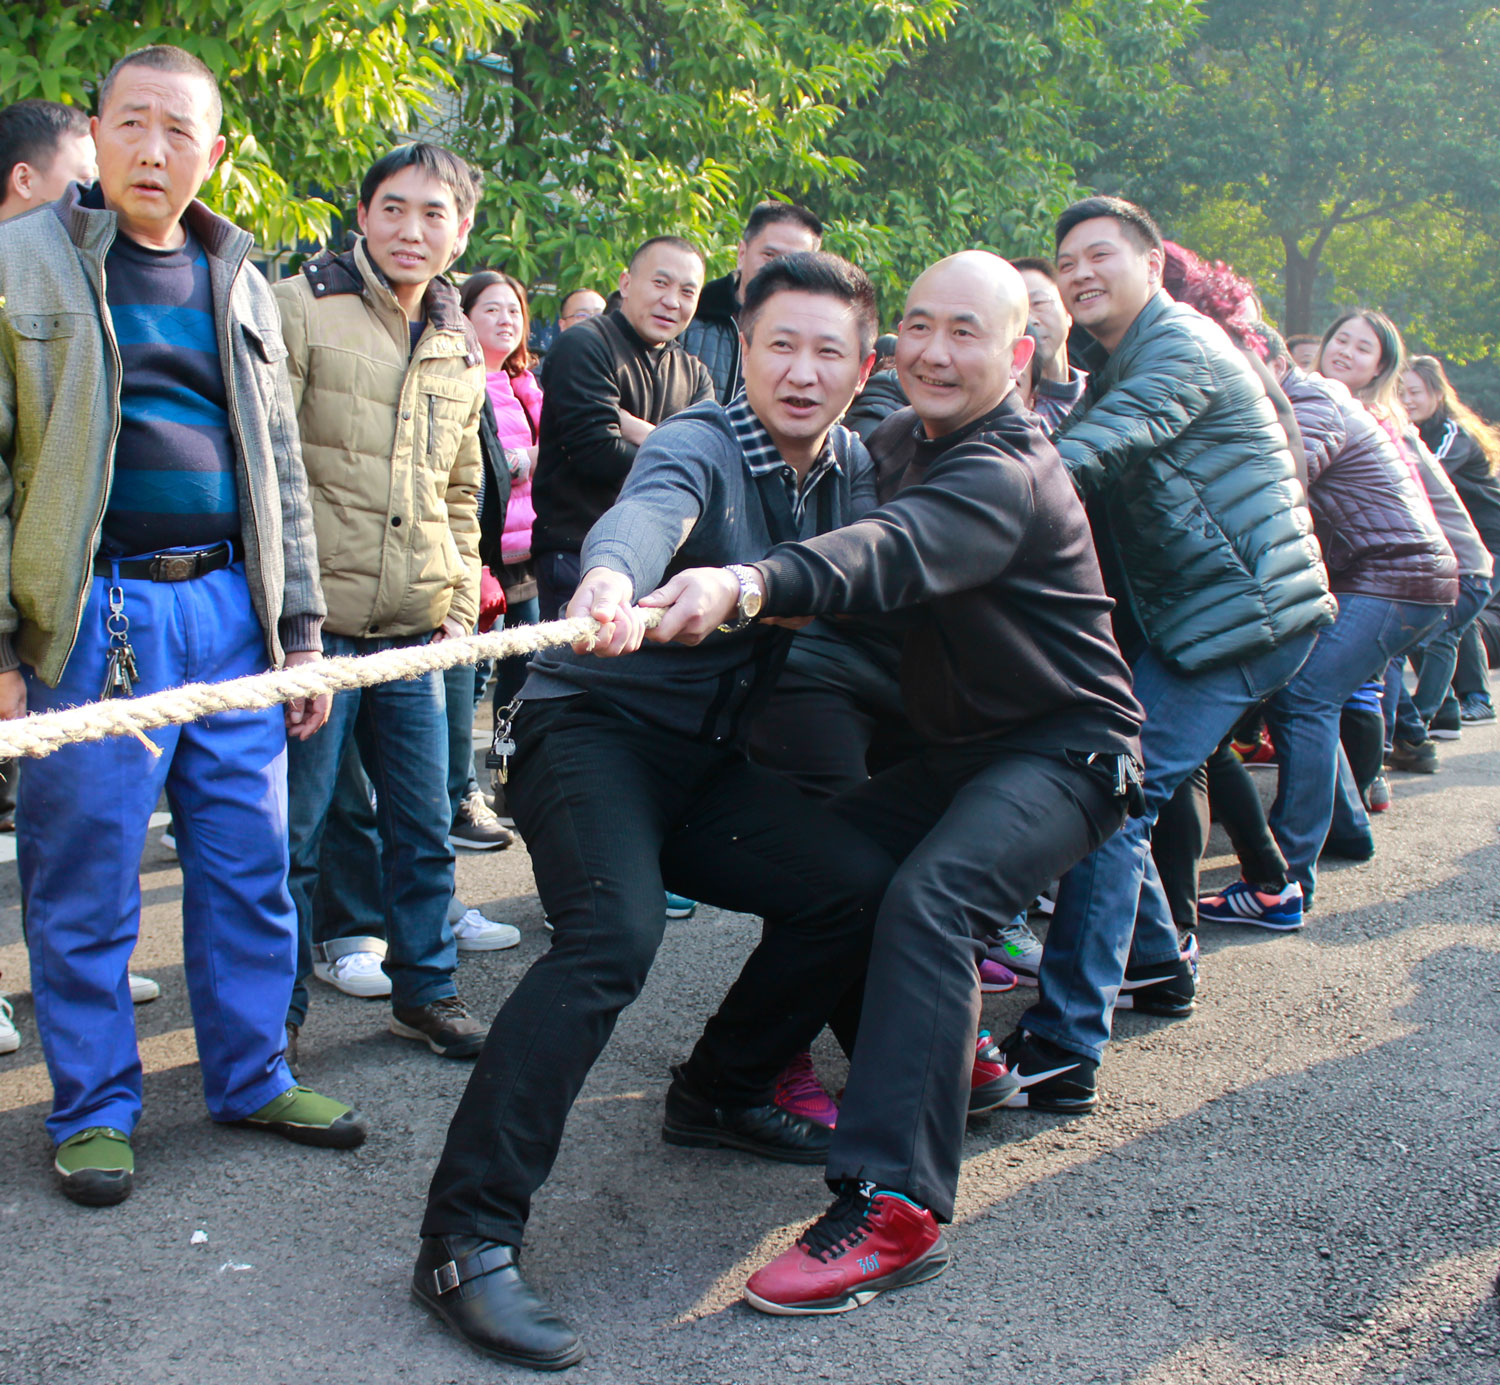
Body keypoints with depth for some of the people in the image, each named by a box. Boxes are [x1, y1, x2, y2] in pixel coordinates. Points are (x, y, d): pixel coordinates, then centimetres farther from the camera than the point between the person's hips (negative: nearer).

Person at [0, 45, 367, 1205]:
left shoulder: (240, 285, 15)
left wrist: (302, 626, 13)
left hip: (231, 606, 4)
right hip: (94, 615, -4)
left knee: (251, 864, 9)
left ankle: (253, 1075, 24)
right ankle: (95, 1105, 18)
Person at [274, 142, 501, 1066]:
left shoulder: (461, 351, 15)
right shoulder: (304, 307, -3)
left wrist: (461, 600, 14)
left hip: (417, 636, 5)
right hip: (317, 621, -5)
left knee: (426, 825, 11)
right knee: (292, 830, 1)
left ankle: (425, 989, 28)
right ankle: (276, 1011, 17)